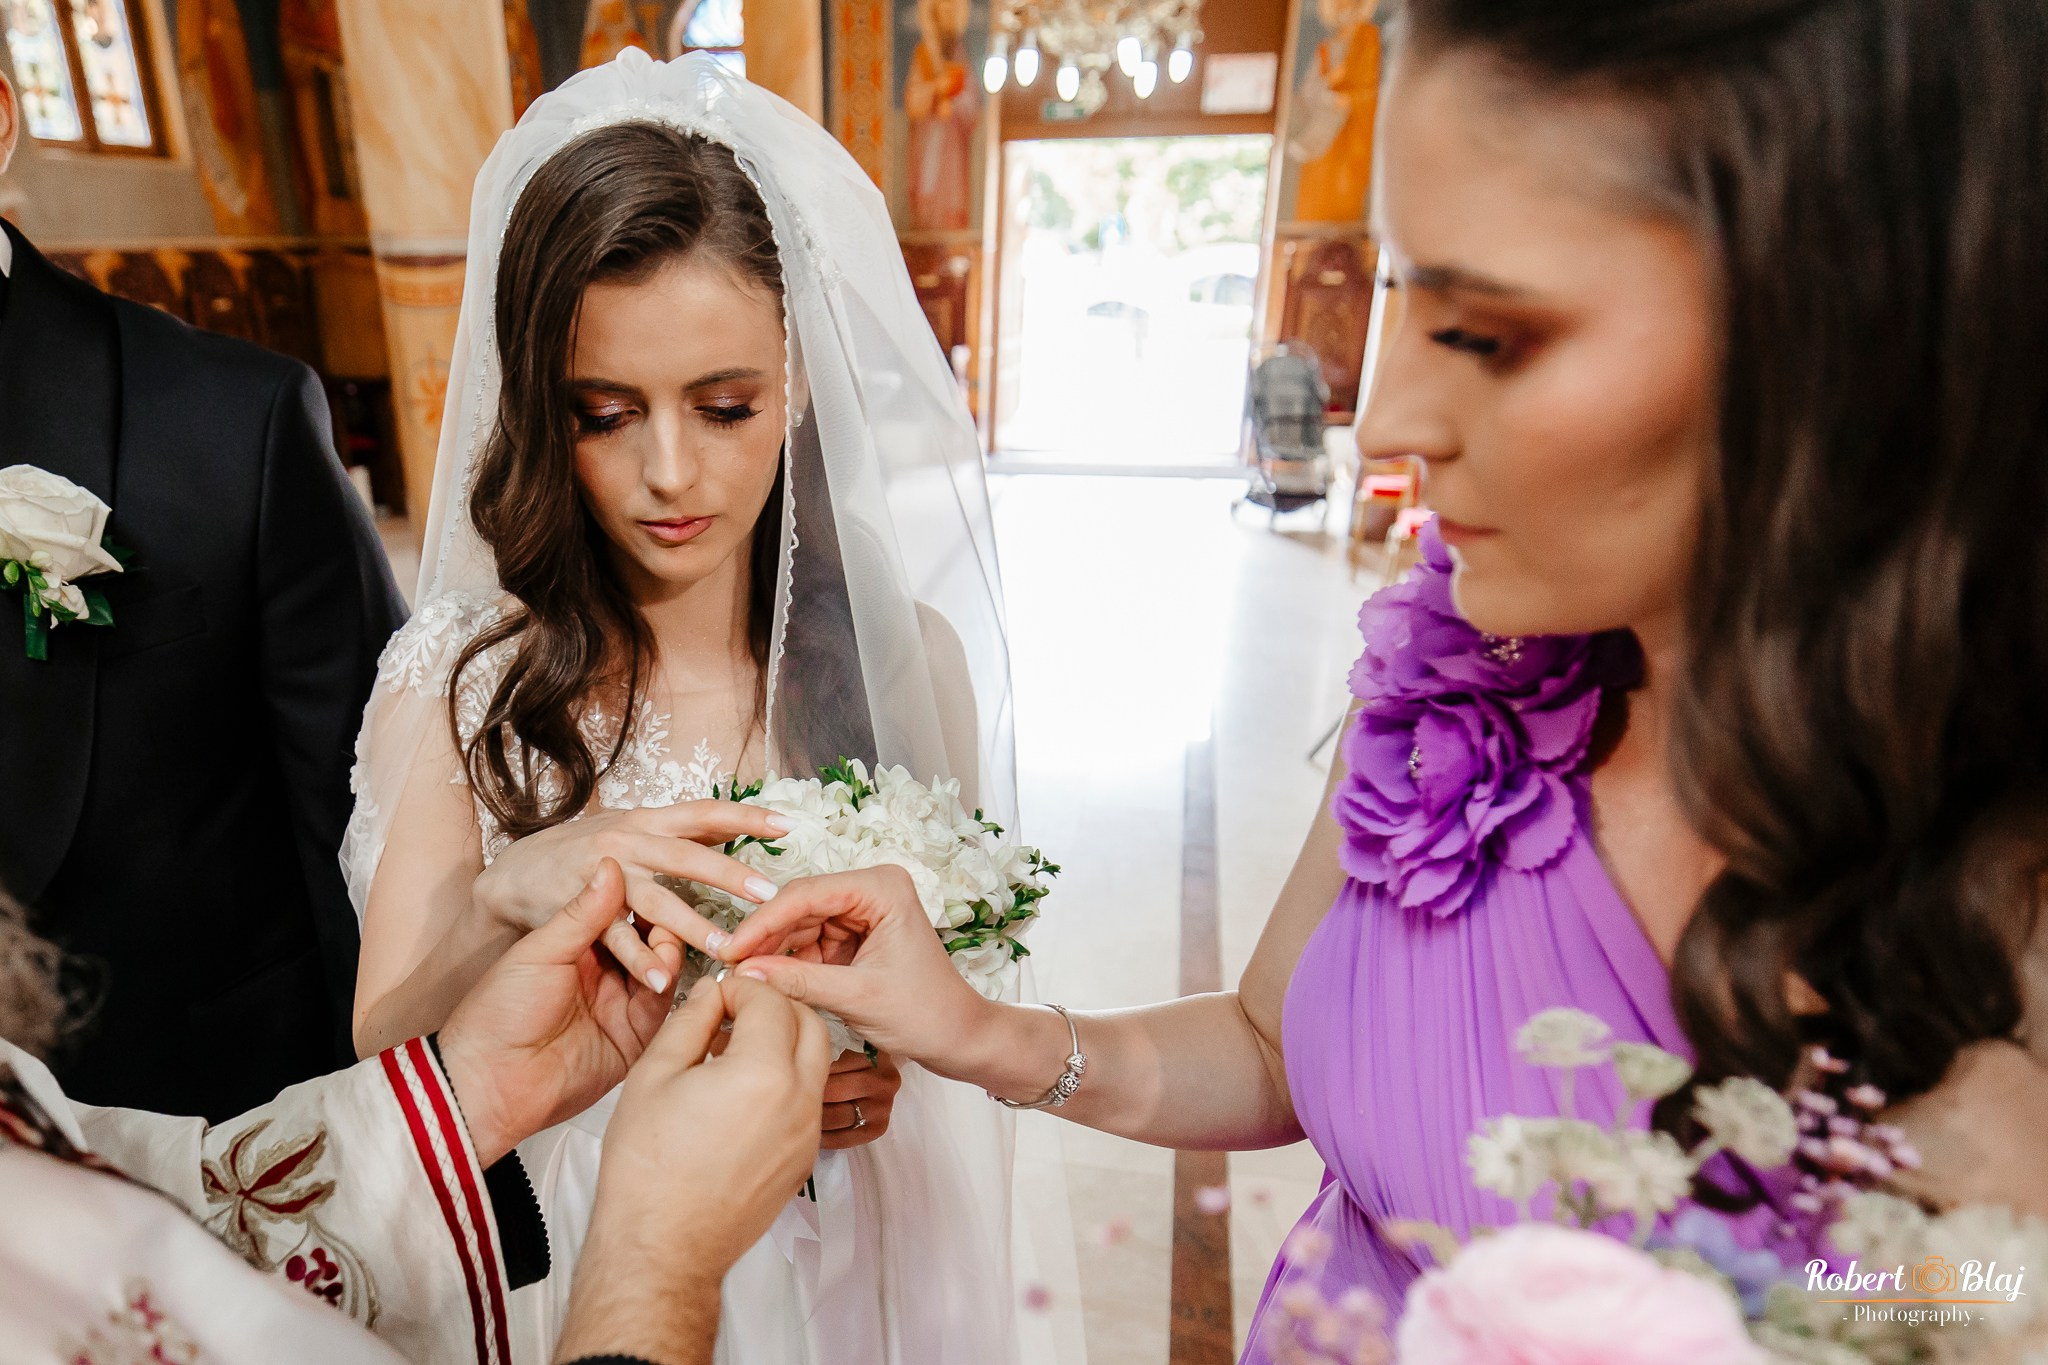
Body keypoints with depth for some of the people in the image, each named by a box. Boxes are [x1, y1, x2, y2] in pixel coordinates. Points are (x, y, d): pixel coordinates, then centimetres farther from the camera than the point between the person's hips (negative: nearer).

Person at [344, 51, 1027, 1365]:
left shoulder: (903, 654, -15)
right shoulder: (457, 683, -16)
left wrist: (874, 1074, -21)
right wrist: (503, 900, -33)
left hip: (852, 1245, 1)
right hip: (582, 1255, 0)